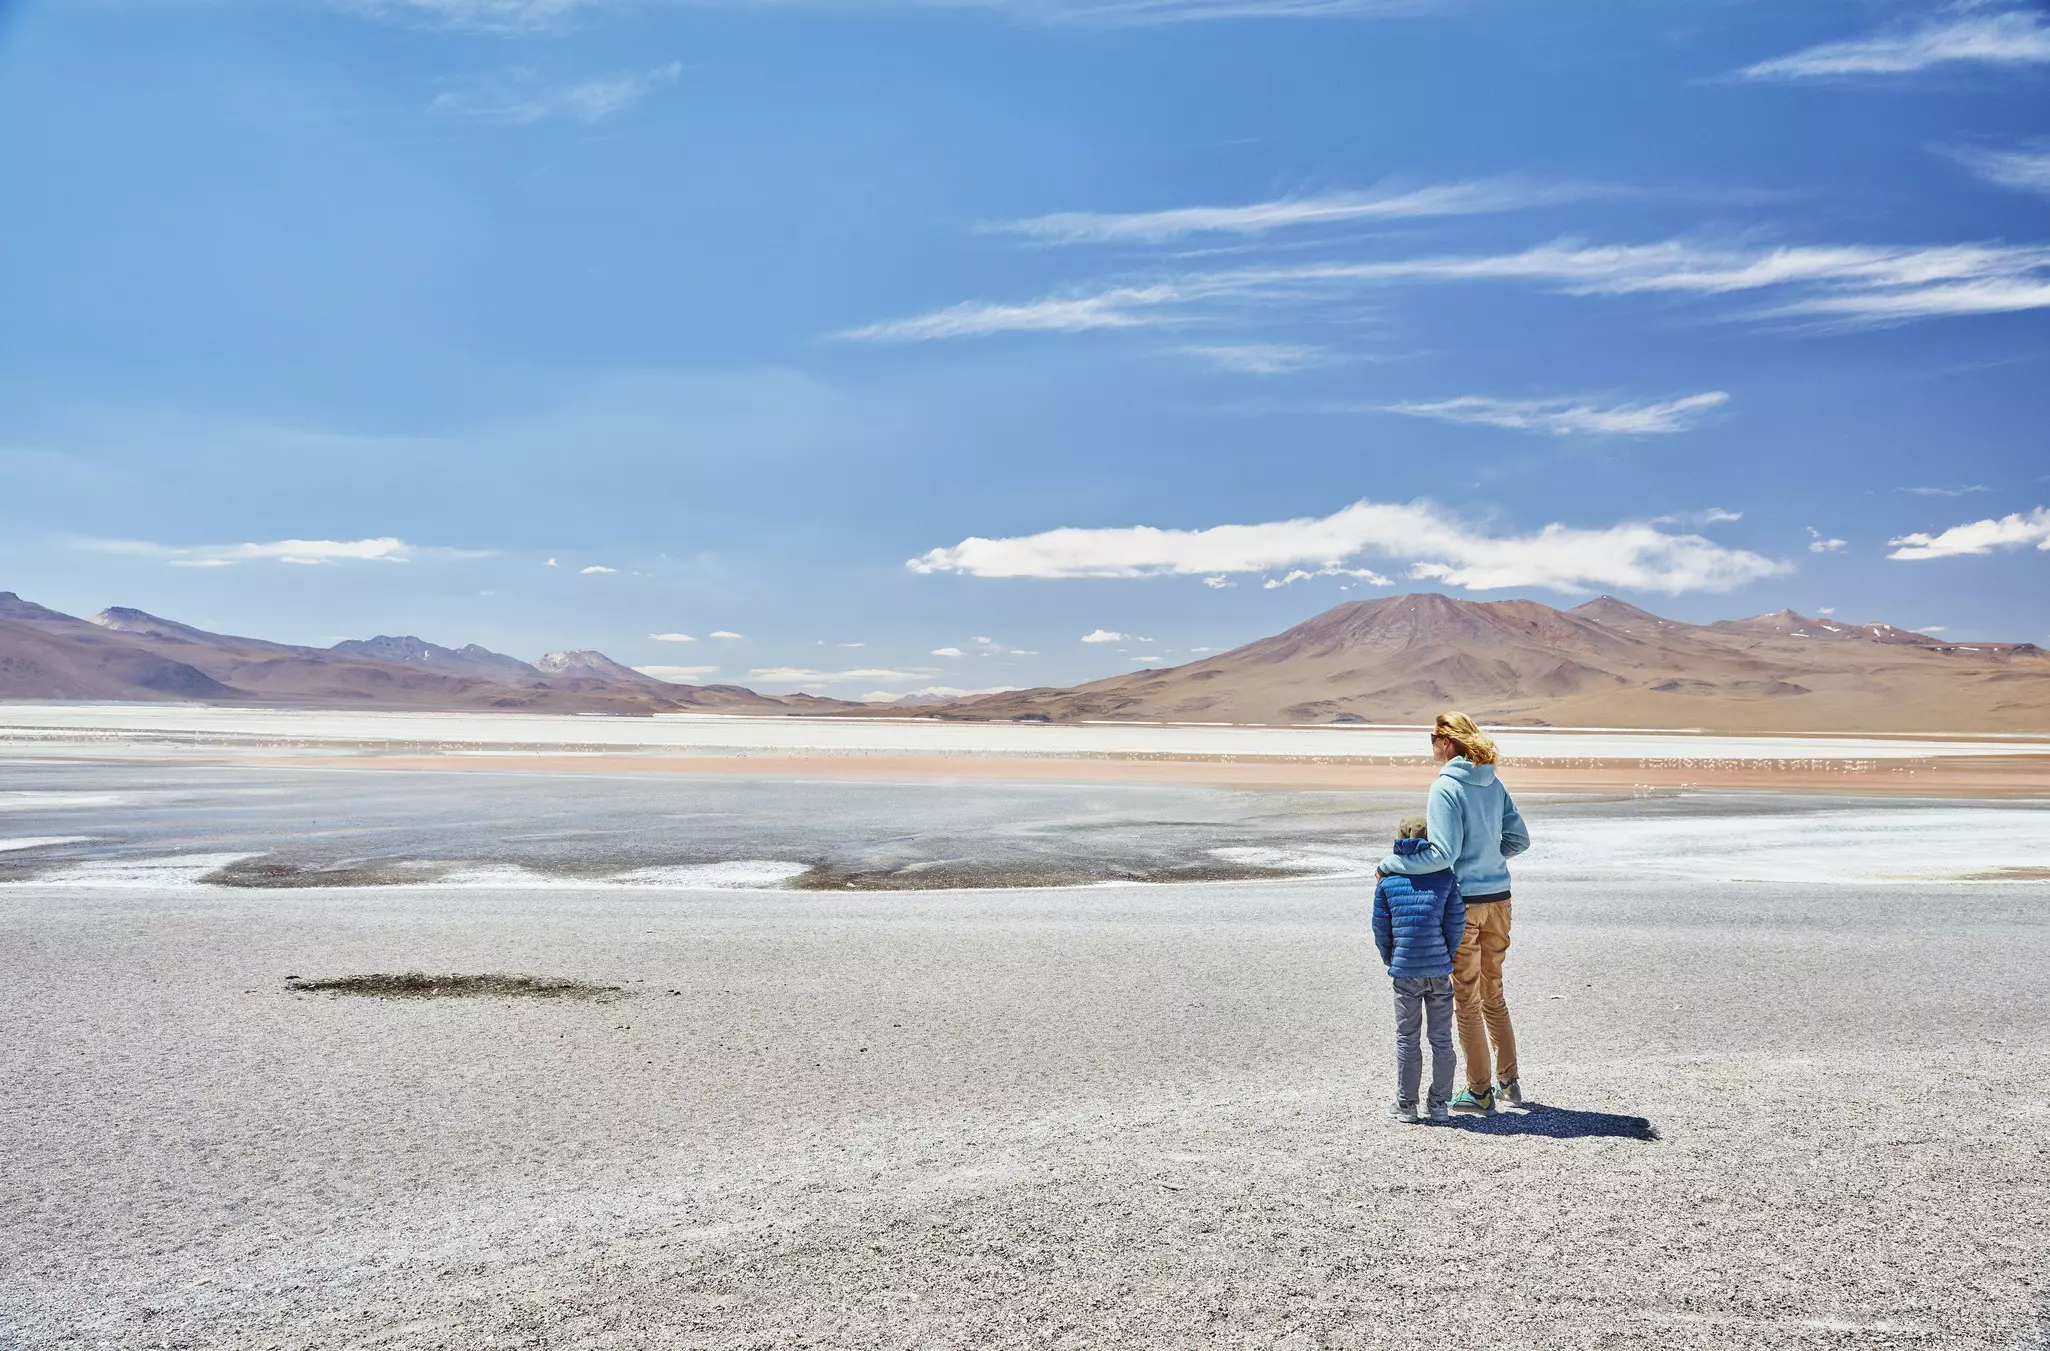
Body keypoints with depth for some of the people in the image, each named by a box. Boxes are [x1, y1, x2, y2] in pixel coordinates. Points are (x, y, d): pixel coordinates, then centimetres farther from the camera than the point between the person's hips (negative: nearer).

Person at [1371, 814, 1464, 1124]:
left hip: (1405, 970, 0)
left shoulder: (1387, 880, 1)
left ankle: (1406, 1104, 12)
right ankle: (1439, 1104, 16)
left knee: (1407, 1038, 9)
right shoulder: (1445, 876, 2)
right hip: (1439, 968, 1)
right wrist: (1450, 958, 13)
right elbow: (1456, 921, 0)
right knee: (1441, 1038, 11)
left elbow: (1380, 925, 4)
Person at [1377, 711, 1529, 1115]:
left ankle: (1480, 1092, 13)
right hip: (1498, 898, 7)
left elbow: (1443, 853, -22)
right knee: (1493, 993, 20)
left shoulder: (1446, 787, -16)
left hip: (1462, 900, -7)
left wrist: (1391, 865, -14)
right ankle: (1509, 1081, 27)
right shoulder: (1493, 784, 6)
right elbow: (1519, 838, 13)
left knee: (1466, 999, 5)